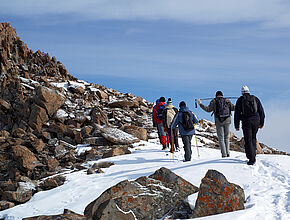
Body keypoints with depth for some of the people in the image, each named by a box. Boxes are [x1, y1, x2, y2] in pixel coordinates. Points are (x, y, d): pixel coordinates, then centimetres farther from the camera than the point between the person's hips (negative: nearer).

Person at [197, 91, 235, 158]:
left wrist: (200, 104, 3)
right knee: (227, 137, 14)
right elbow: (233, 108, 5)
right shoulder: (227, 101, 6)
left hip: (219, 121, -2)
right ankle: (227, 152, 9)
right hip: (227, 120, 2)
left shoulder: (214, 101, 1)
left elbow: (208, 109, -4)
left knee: (221, 138, 3)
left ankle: (224, 154, -4)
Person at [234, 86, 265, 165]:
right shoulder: (255, 99, 9)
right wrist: (261, 122, 16)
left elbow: (237, 113, 1)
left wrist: (236, 125, 5)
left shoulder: (240, 100, 3)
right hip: (256, 121, 3)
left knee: (248, 140, 1)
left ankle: (251, 159, -5)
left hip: (246, 122, -3)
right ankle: (253, 155, 19)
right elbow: (261, 111, 9)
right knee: (253, 138, 21)